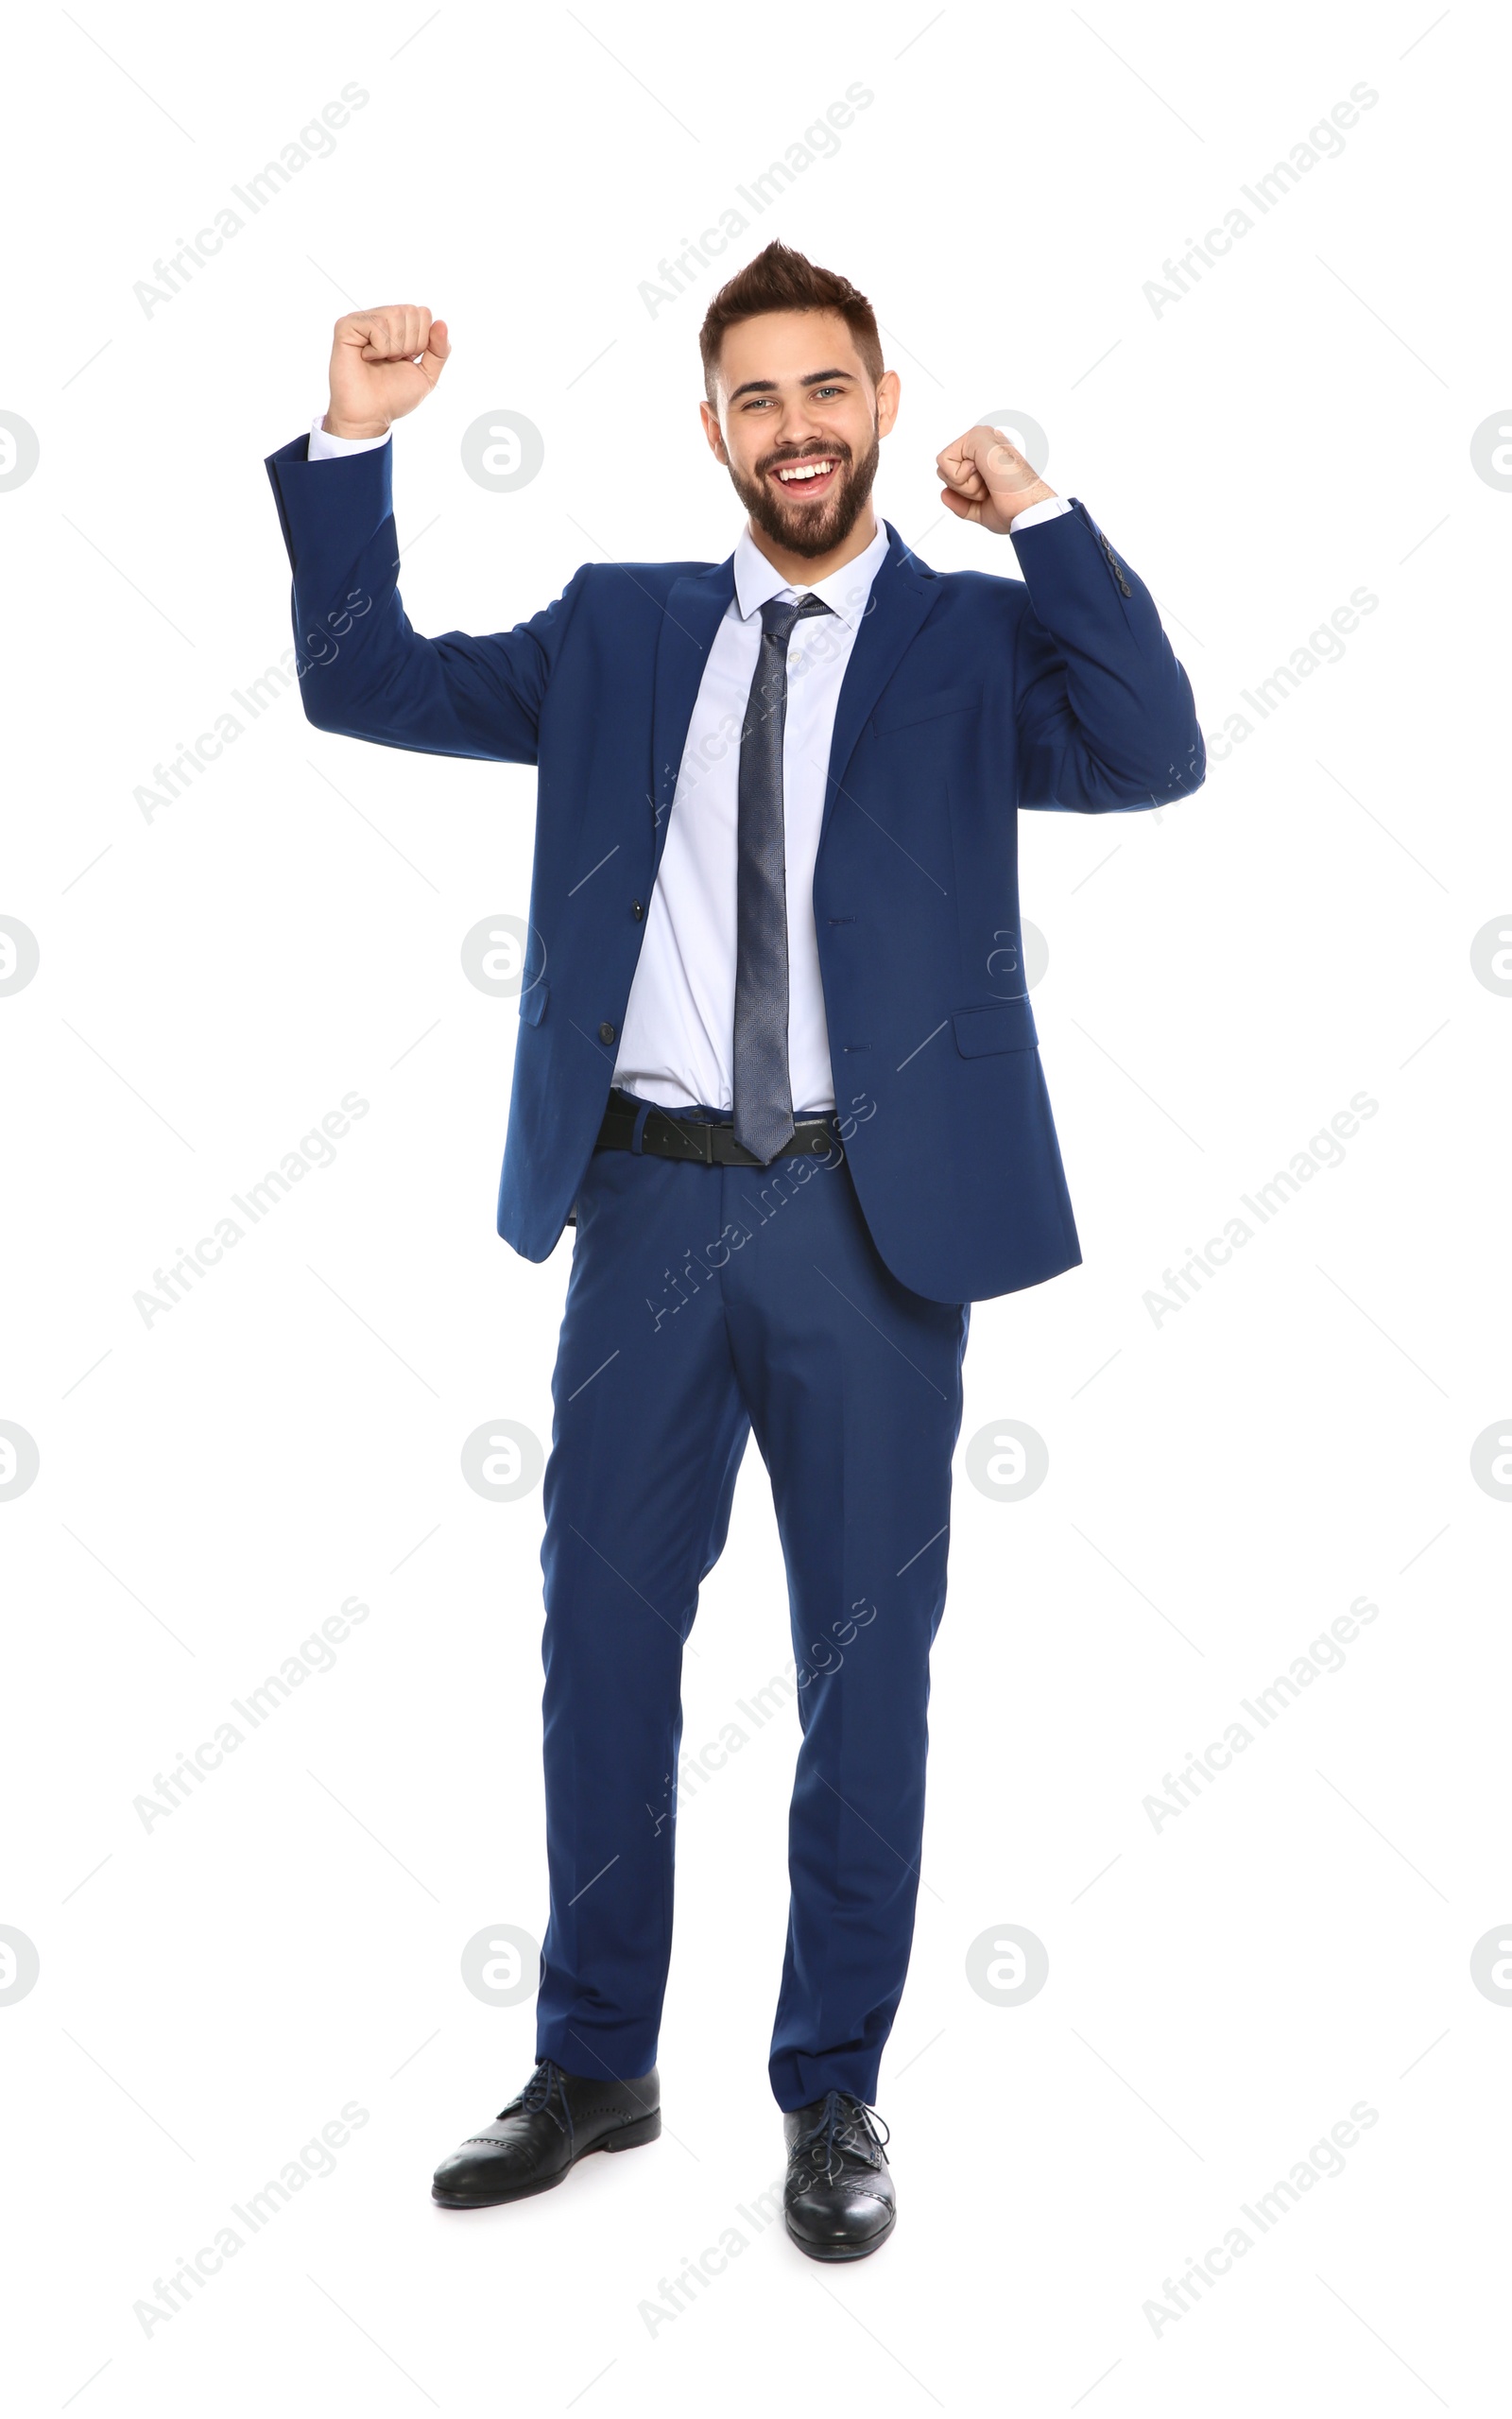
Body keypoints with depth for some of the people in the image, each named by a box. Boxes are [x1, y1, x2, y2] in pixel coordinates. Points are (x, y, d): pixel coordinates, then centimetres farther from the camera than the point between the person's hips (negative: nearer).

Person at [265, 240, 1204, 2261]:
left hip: (871, 1212, -2)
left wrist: (1040, 517, -14)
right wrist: (353, 441, 4)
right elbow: (367, 684, 13)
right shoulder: (618, 630, 12)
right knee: (603, 1630, 11)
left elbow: (1152, 757, -12)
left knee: (867, 1654, 6)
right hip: (649, 1200, 3)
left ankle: (835, 2096, 23)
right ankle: (594, 2068, 29)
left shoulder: (976, 636, 4)